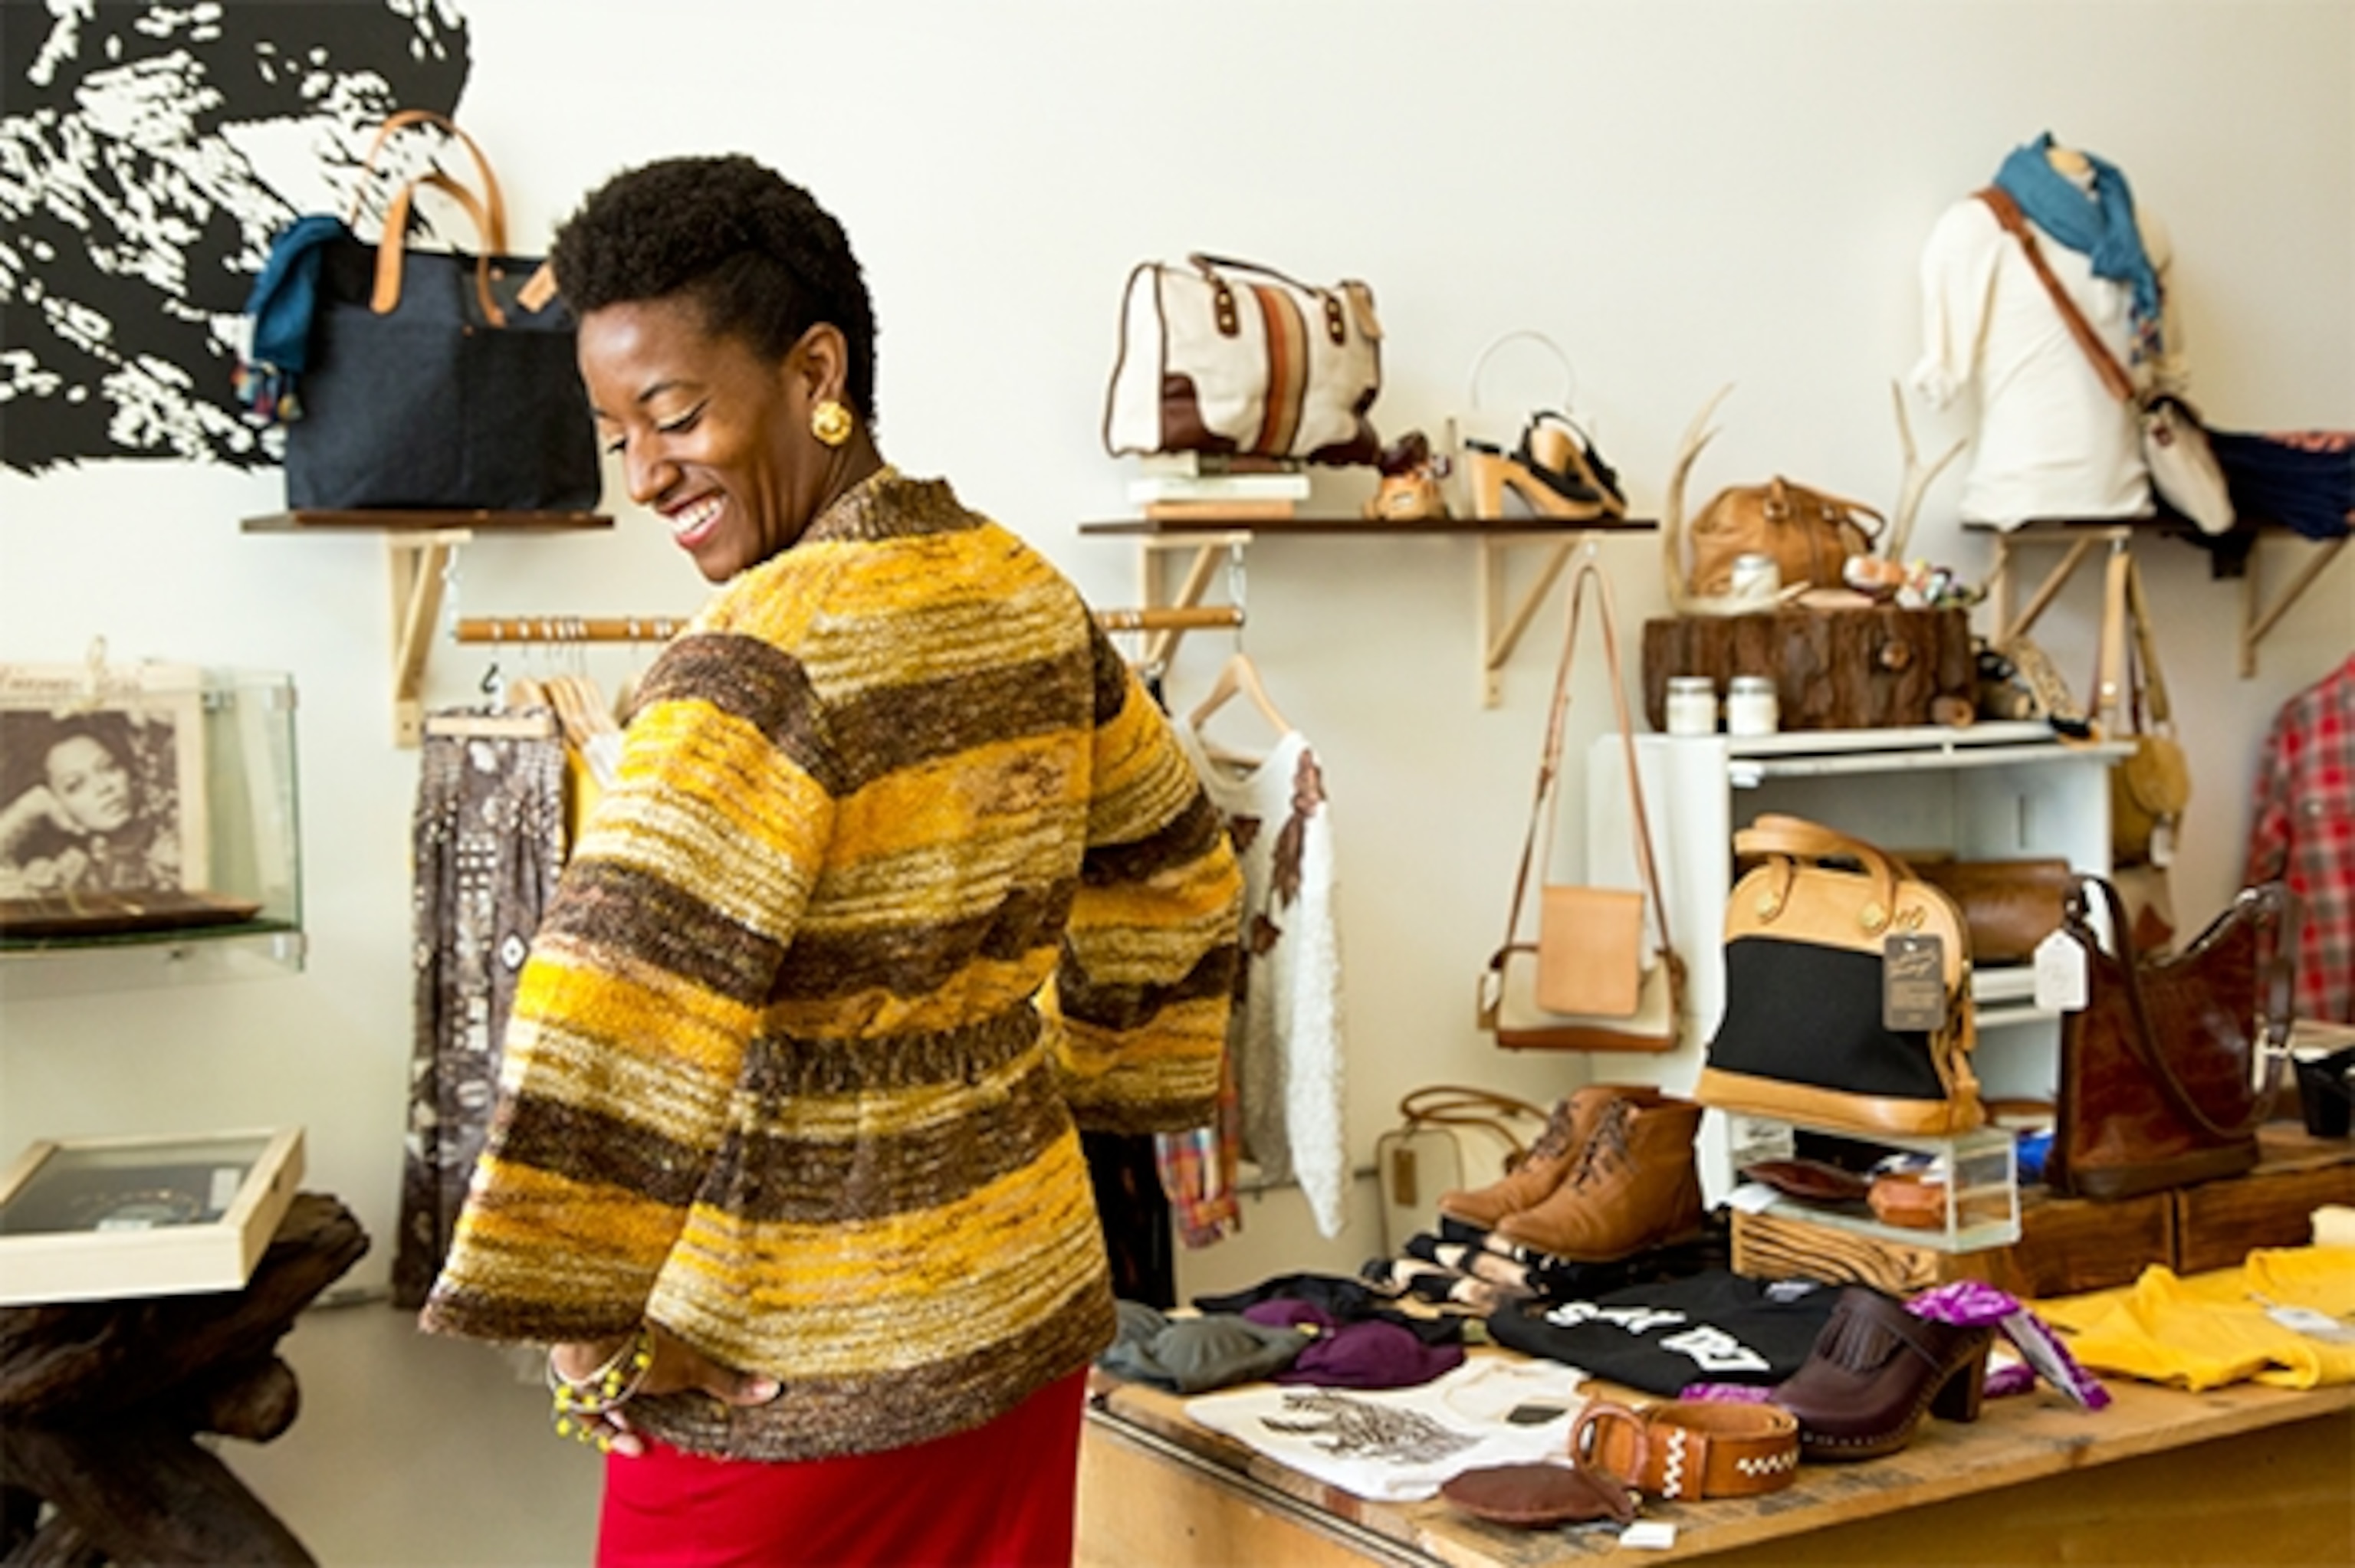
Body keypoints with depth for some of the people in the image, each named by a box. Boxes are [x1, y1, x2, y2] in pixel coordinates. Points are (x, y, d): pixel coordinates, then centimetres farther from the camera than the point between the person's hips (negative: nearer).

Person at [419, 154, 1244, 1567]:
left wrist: (586, 1329, -20)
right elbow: (1172, 876, 16)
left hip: (785, 1382, -7)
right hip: (1027, 1304, 7)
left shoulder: (762, 663, -22)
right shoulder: (1033, 600, 2)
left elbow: (618, 1017, -31)